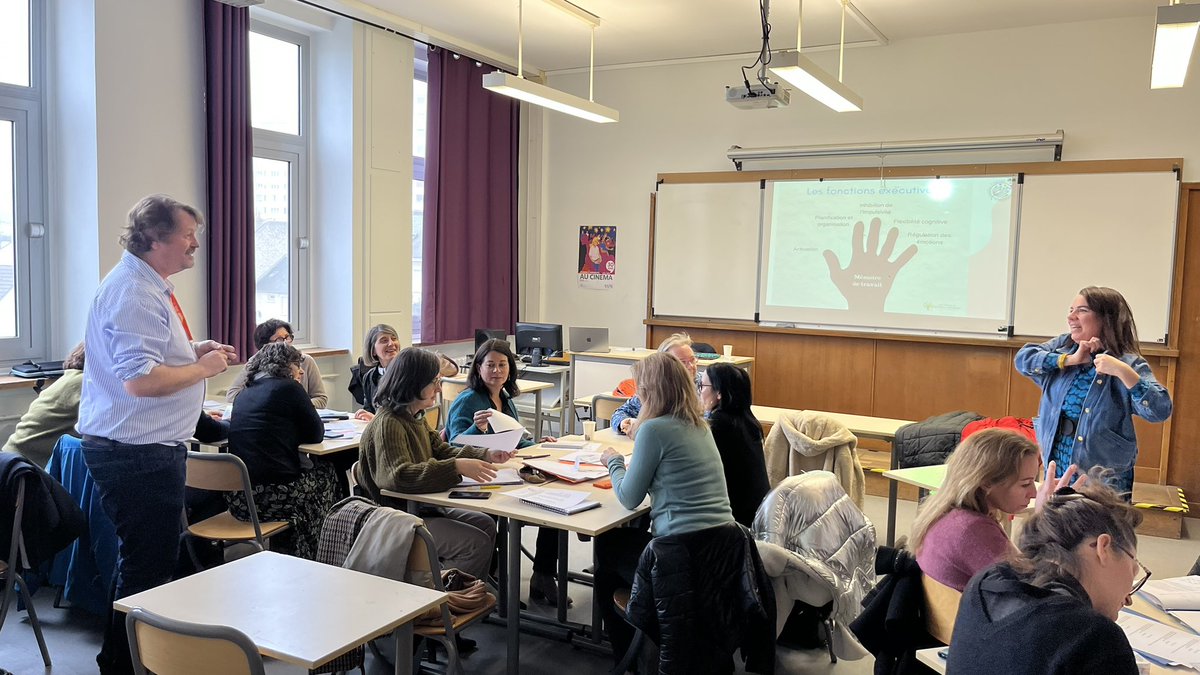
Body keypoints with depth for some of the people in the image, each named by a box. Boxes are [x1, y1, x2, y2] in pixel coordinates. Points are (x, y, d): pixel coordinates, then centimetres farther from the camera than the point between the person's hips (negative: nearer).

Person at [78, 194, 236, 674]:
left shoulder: (143, 286, 14)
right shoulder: (136, 294, -20)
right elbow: (140, 380, -28)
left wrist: (192, 351, 13)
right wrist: (202, 368, -16)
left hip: (131, 449, 11)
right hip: (139, 454, -11)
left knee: (142, 559, 20)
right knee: (148, 566, -2)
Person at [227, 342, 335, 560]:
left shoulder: (245, 393, 16)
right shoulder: (288, 387, -4)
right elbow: (316, 434, 1)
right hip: (273, 495, -7)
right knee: (325, 471, 22)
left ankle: (282, 551, 37)